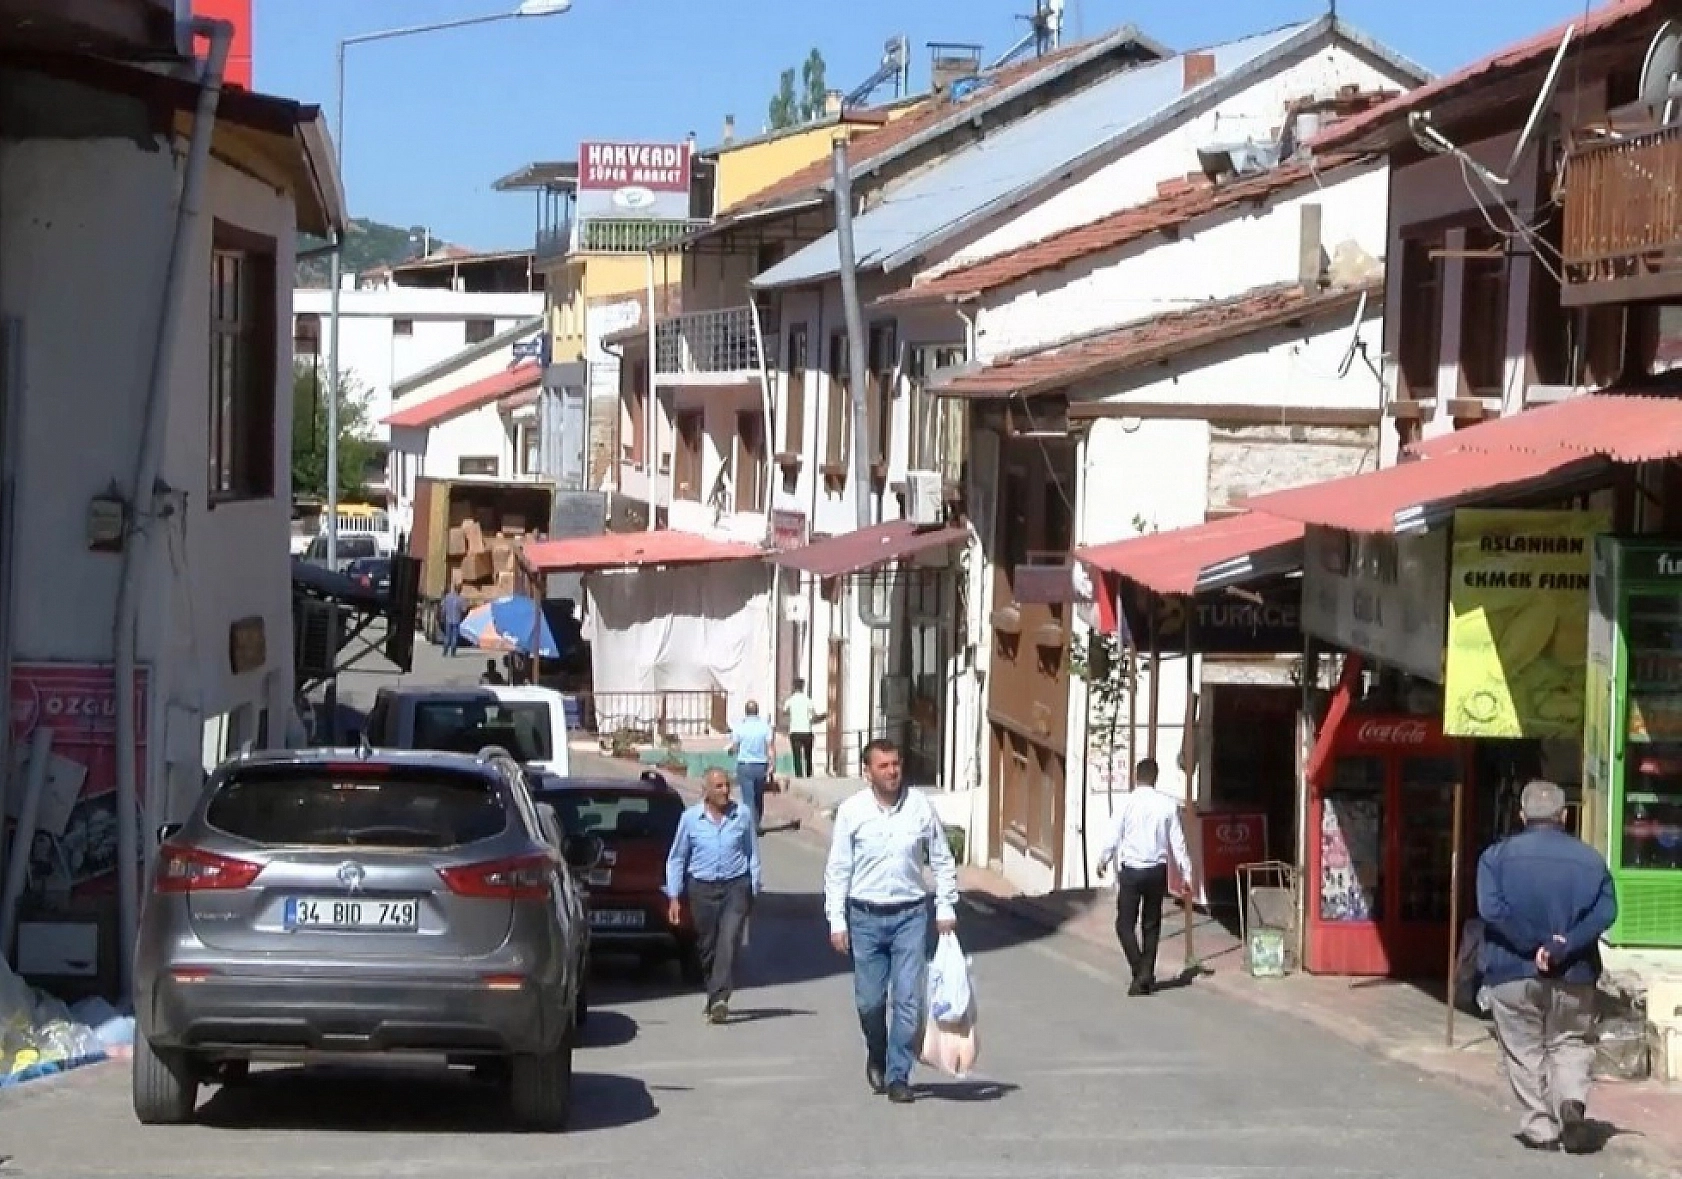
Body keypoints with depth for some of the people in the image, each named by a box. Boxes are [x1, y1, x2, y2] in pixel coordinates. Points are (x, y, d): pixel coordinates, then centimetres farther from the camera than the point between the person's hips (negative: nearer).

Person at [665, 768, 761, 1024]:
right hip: (702, 888, 1)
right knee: (707, 946, 8)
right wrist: (674, 897, 3)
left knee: (729, 942, -15)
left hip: (736, 887, -1)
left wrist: (754, 890, 7)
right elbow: (676, 859, 7)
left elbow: (753, 854, 10)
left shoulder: (742, 815, 2)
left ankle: (719, 1000, -20)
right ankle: (715, 998, 25)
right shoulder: (690, 818, 1)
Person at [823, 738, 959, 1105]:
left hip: (910, 914, 0)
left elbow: (943, 860, 9)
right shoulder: (851, 811, -3)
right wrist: (837, 921, -4)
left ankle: (899, 1076, 4)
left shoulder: (920, 807, 0)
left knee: (908, 1000, -5)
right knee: (869, 1001, 4)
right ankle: (876, 1058, 32)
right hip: (865, 917, 0)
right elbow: (837, 869, 0)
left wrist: (946, 908, 4)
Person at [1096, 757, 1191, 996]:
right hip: (1157, 871, 3)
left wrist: (1103, 861, 13)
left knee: (1125, 925, 3)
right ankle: (1147, 976, 17)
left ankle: (1140, 973, -13)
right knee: (1152, 925, 15)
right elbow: (1178, 841, 1)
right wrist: (1186, 872, 10)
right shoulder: (1168, 804, -2)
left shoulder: (1127, 803, -9)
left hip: (1131, 871, -3)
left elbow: (1114, 837, -4)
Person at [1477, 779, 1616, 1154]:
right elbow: (1605, 912, -10)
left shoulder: (1497, 856, -2)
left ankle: (1541, 1127, 6)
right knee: (1570, 1043, 14)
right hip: (1573, 975, 1)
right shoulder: (1589, 858, 2)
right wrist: (1559, 948, -15)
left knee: (1525, 1051, 10)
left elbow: (1491, 908, -17)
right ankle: (1572, 1100, -11)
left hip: (1513, 972, -1)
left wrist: (1535, 943, -15)